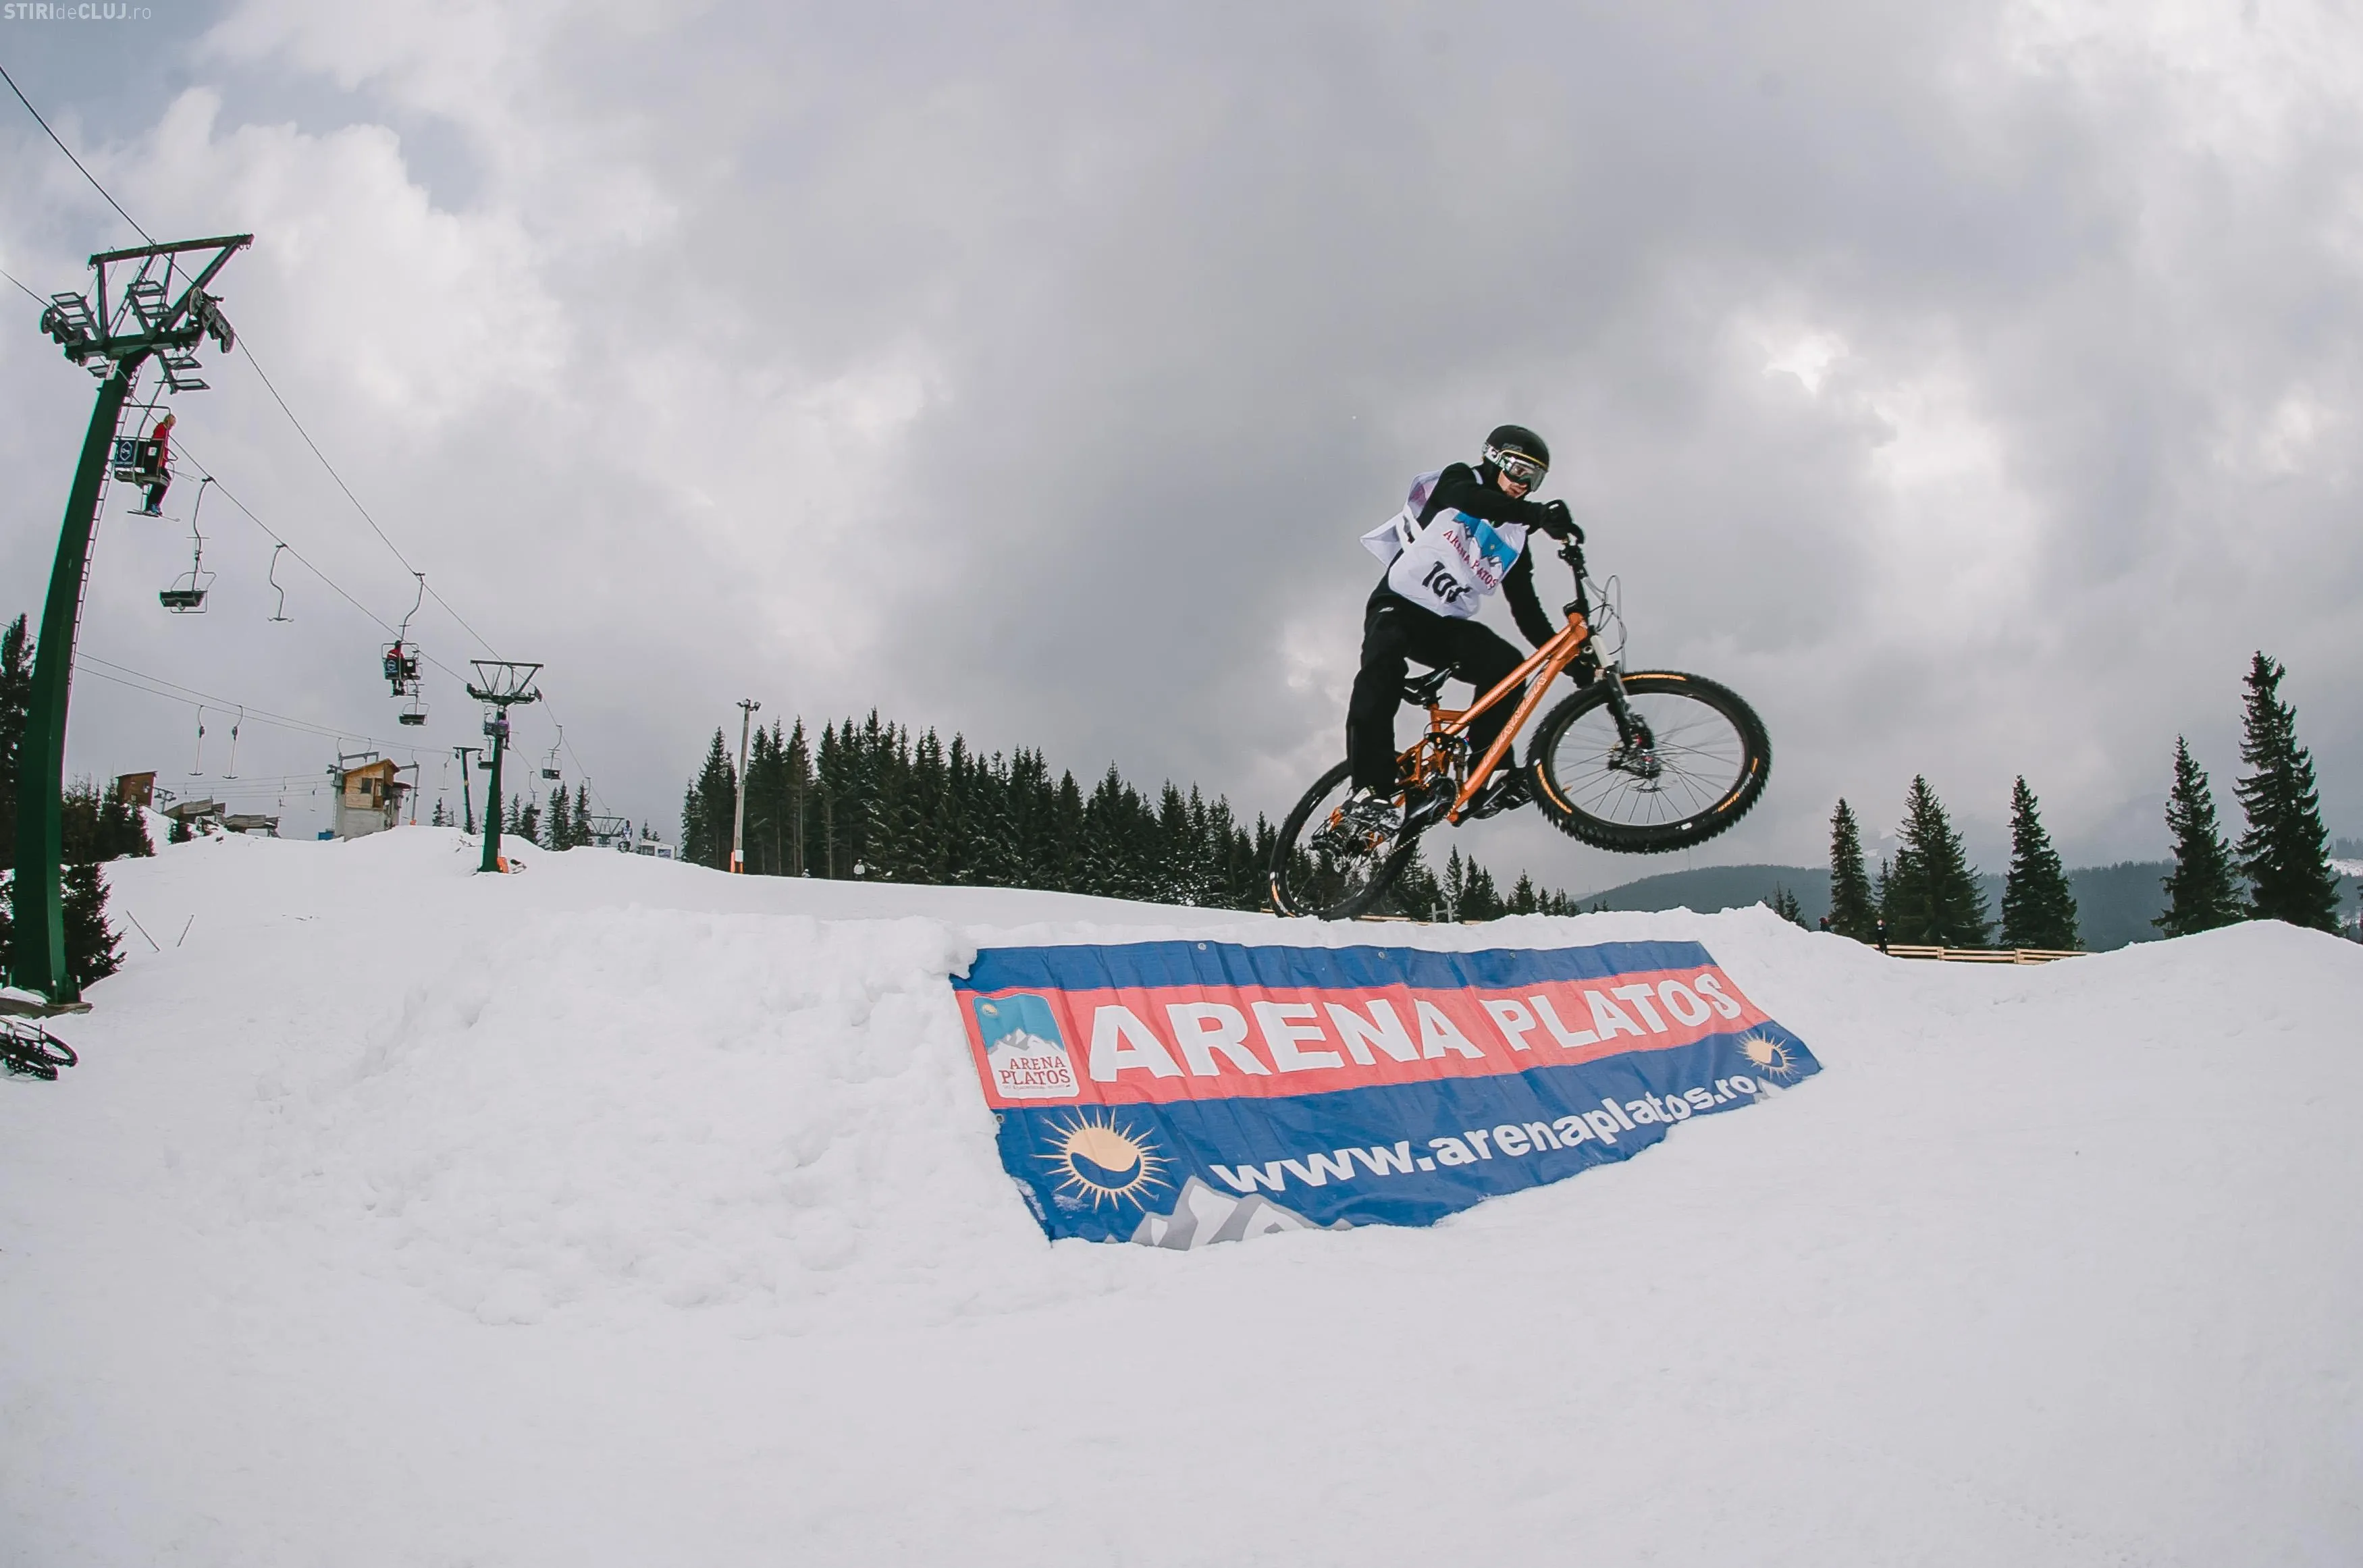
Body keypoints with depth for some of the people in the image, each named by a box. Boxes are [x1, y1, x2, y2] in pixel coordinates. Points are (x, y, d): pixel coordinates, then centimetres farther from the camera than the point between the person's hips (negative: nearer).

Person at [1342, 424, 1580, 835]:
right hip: (1398, 604, -5)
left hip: (1447, 624, 5)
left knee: (1506, 665, -22)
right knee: (1384, 663, -35)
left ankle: (1487, 775, -22)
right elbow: (1465, 498, -26)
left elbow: (1528, 612, 9)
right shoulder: (1459, 479, 0)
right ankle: (1370, 789, -40)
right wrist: (1539, 513, -41)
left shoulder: (1514, 542, 12)